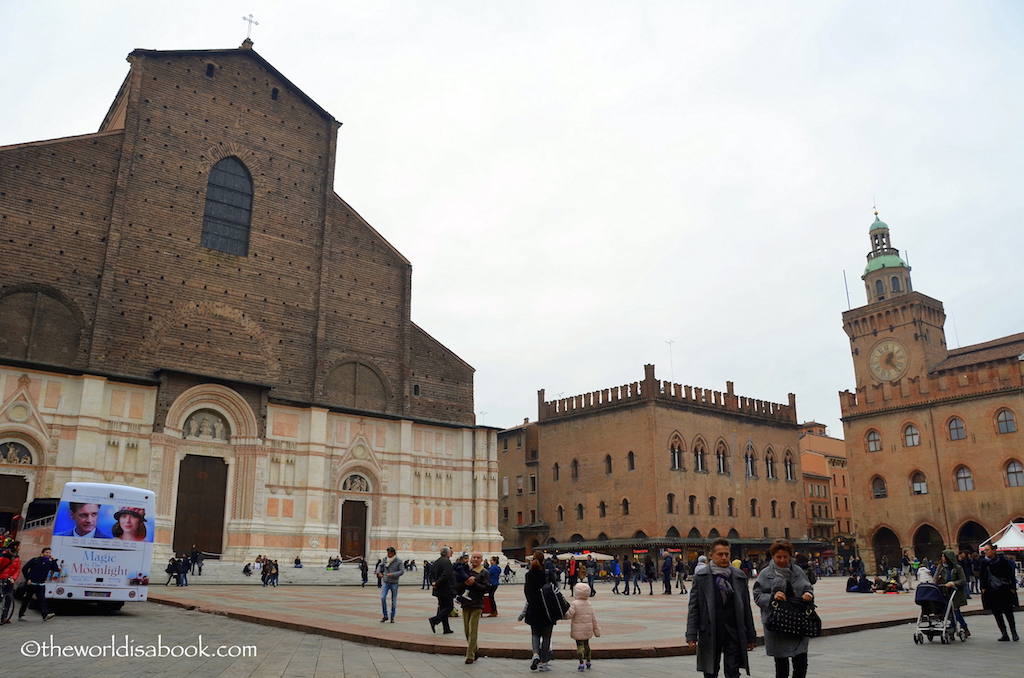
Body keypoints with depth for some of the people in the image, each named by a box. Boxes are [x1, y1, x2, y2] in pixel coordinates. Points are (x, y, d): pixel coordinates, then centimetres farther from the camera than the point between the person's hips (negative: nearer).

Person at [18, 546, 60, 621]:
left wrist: (54, 560, -10)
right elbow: (24, 569, 0)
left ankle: (46, 615, -20)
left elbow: (56, 569, -4)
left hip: (41, 585, 2)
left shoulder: (49, 562, 7)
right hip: (31, 584, -2)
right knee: (26, 600, 7)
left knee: (42, 600, -9)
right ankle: (21, 615, 21)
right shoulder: (35, 560, -3)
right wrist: (28, 579, -7)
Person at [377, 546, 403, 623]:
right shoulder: (385, 560, 3)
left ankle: (392, 617, 17)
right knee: (383, 598, -15)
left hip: (394, 583, -2)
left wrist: (393, 574, -22)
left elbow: (402, 571, -11)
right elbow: (380, 566, 19)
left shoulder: (398, 561, -6)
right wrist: (379, 572, 1)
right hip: (385, 582, 2)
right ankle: (385, 616, -3)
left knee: (393, 601, 3)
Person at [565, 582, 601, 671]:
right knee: (586, 645, 20)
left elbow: (569, 615, -19)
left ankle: (582, 663, -11)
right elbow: (594, 618, 8)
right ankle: (588, 662, 31)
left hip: (578, 630, -6)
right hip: (588, 629, 6)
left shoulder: (574, 604, -13)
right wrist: (596, 629, 15)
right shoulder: (589, 604, 6)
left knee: (580, 645, -3)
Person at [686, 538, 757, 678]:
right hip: (710, 633, -1)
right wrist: (691, 636, -6)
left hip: (734, 631, 1)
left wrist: (750, 636, 9)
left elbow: (746, 607, 9)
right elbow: (693, 608, -1)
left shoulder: (740, 577, 6)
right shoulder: (700, 577, 0)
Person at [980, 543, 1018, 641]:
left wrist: (1012, 588, -4)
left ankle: (1014, 633, 11)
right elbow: (982, 576, 10)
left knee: (1008, 612, -4)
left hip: (1004, 590, -3)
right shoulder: (984, 562, 4)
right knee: (996, 613, 2)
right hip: (991, 591, 4)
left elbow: (1010, 574, -1)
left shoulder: (1003, 560, -6)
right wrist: (983, 588, 4)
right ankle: (1004, 634, 8)